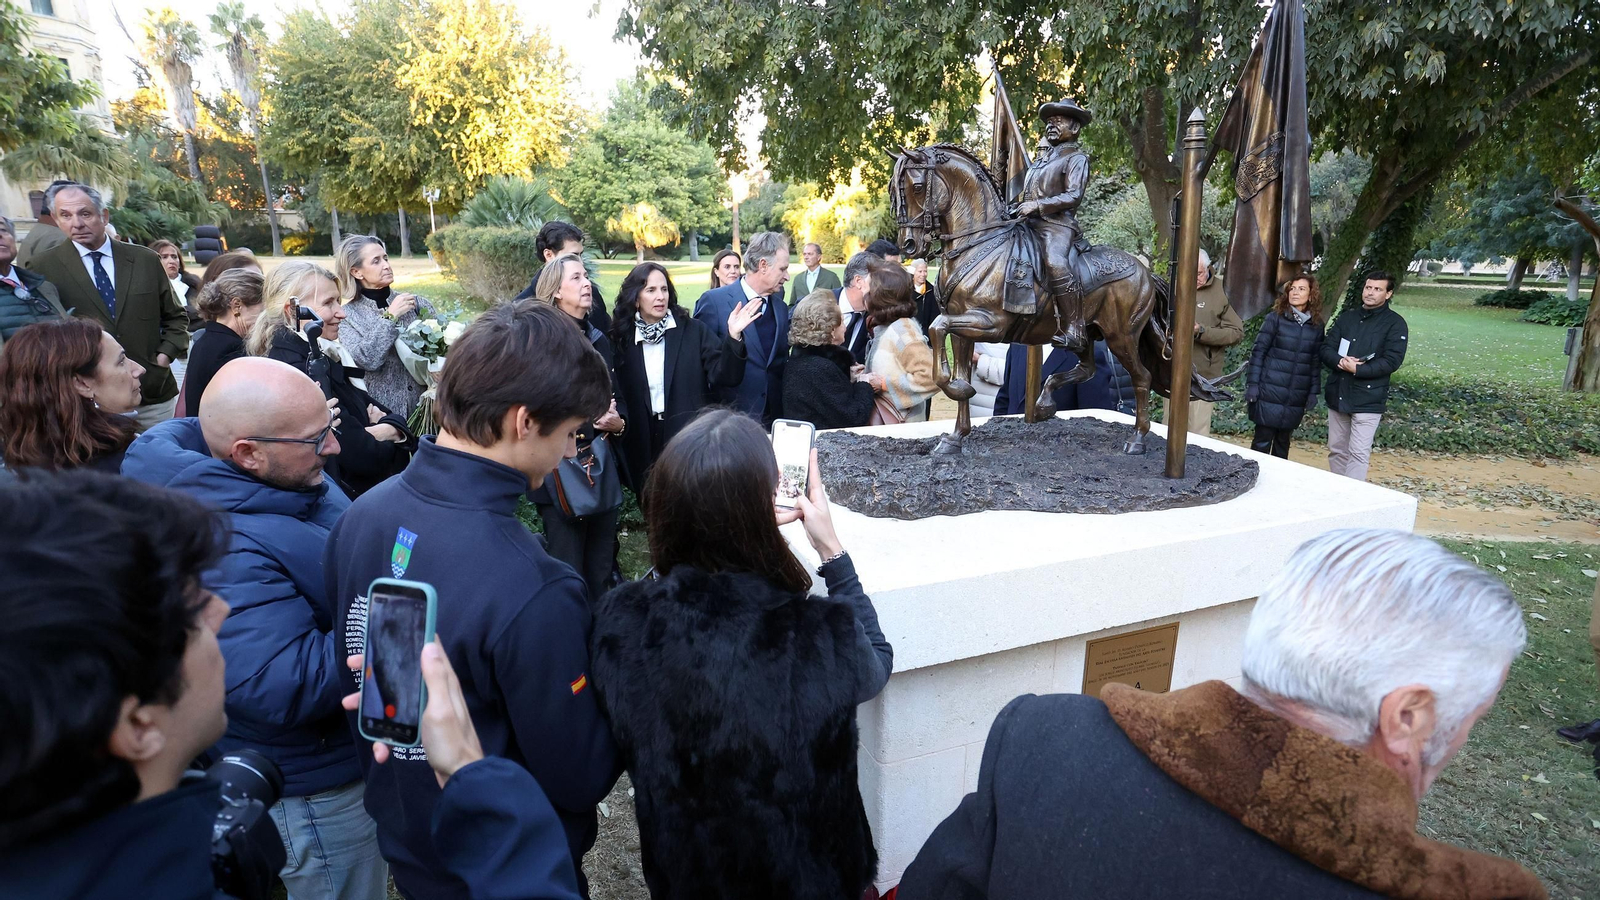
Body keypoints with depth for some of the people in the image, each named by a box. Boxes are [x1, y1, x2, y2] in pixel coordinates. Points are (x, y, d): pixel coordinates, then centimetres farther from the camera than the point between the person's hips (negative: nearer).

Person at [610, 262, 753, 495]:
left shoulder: (694, 331, -2)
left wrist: (733, 336, -23)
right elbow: (618, 394, 8)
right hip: (645, 445, 2)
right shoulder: (622, 339, 3)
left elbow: (725, 377, -10)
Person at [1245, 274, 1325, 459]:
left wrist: (1313, 392, 6)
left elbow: (1316, 362, 9)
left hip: (1296, 397, 3)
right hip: (1270, 392, -3)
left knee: (1283, 442, 10)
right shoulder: (1275, 318, -3)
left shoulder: (1317, 326, 6)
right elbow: (1258, 352, -4)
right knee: (1263, 440, -3)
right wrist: (1253, 384, -10)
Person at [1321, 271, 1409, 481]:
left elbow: (1392, 361, -11)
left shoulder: (1395, 323, -2)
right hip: (1337, 395, 5)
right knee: (1336, 450, 12)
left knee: (1359, 454, -7)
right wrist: (1340, 361, -15)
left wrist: (1357, 369, -20)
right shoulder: (1347, 317, 13)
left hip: (1368, 399, -5)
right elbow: (1326, 348, 6)